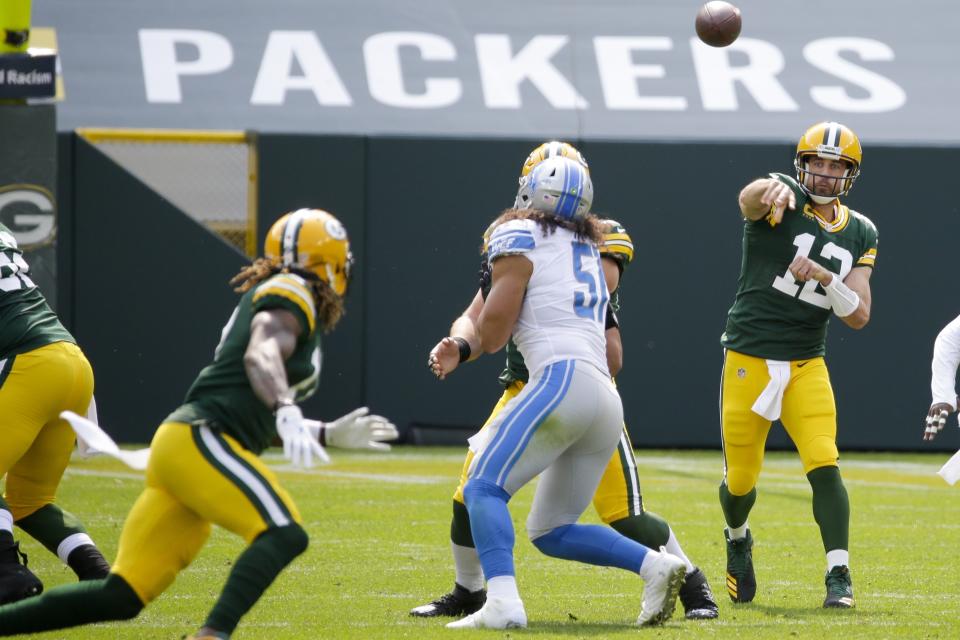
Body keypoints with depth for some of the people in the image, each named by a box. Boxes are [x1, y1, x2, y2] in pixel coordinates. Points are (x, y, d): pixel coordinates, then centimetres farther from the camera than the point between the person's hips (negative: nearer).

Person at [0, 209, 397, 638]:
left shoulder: (265, 298, 27)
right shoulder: (292, 295, -1)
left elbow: (259, 415, 32)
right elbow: (262, 357, -23)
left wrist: (331, 435, 32)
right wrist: (287, 413, -39)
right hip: (200, 441, -10)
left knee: (122, 599, 4)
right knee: (284, 535, -27)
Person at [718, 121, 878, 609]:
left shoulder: (860, 235, 6)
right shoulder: (782, 202, -8)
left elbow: (859, 316, 1)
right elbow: (750, 198, -35)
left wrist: (824, 277, -19)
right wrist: (774, 189, -60)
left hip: (806, 367, 3)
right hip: (749, 362, -3)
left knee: (824, 467, -16)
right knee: (741, 479, 7)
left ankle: (838, 577, -12)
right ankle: (737, 539, 39)